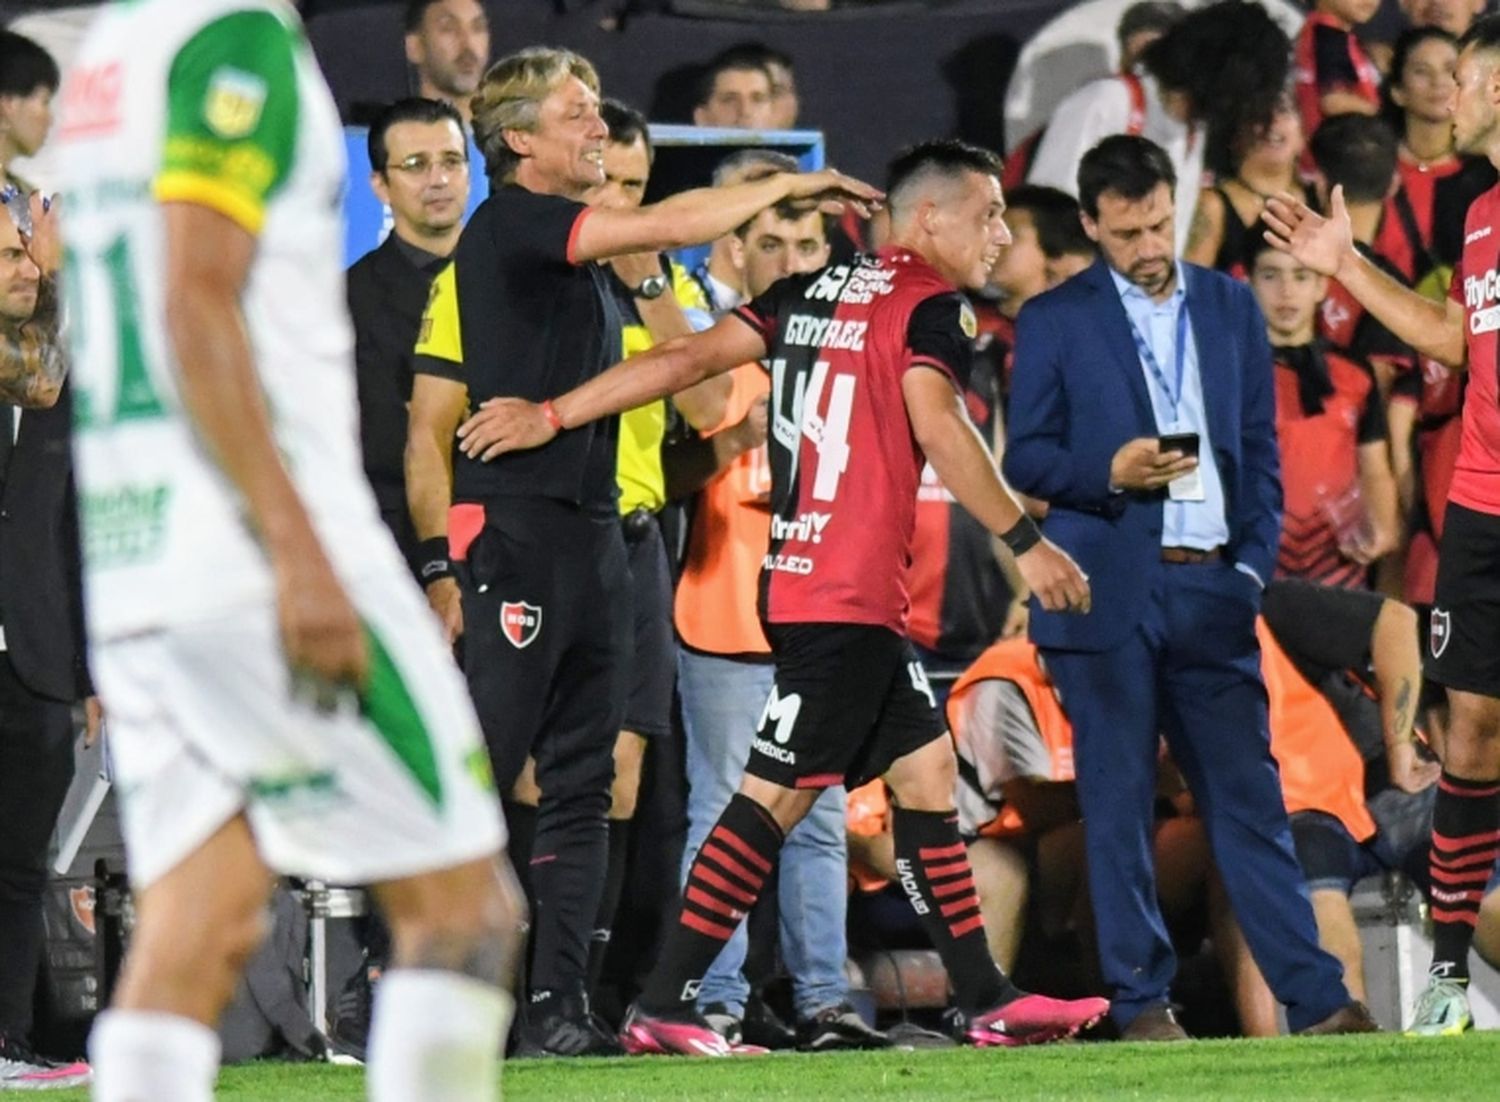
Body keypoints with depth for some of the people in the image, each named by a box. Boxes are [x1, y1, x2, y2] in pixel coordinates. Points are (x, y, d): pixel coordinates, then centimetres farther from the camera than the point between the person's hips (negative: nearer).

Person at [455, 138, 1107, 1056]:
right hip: (847, 597, -9)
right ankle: (664, 1007, -11)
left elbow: (689, 359, 10)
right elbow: (938, 429, -21)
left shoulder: (811, 294, 16)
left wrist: (552, 415, 7)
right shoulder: (928, 304, -7)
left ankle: (987, 1001, 15)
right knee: (776, 795, -9)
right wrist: (1025, 541, -17)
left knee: (926, 770, 13)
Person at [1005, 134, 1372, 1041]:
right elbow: (1025, 458, 2)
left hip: (1211, 589, 2)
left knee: (1249, 797, 1)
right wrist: (1108, 472, -16)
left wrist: (1254, 563, 3)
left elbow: (1261, 448, 15)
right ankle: (1142, 1000, 5)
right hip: (1107, 591, -2)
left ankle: (1316, 998, 1)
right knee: (1119, 803, 0)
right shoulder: (1054, 321, 4)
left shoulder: (1230, 307, 13)